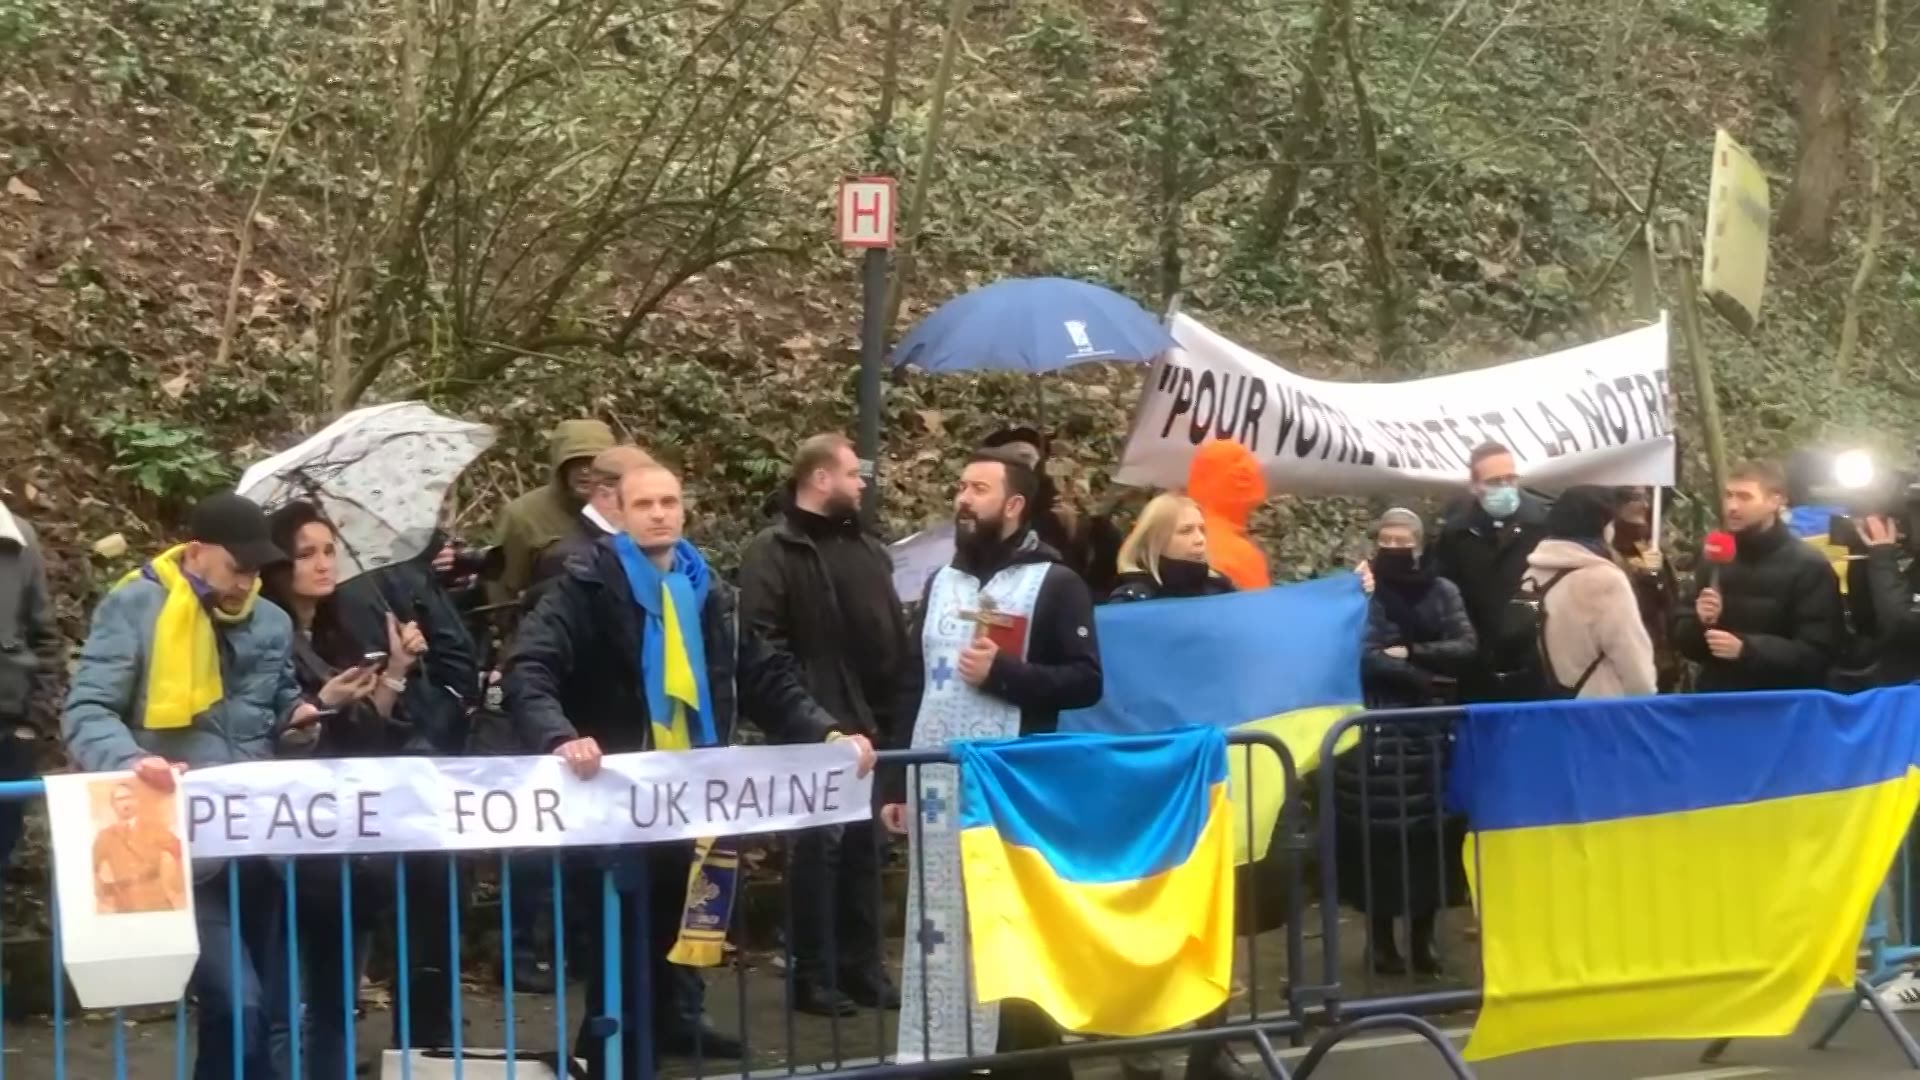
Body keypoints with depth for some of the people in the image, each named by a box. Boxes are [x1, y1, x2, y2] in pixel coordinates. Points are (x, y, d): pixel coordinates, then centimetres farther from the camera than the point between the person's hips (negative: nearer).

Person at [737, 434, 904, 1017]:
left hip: (866, 724, 7)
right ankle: (815, 976, 4)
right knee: (818, 844, -4)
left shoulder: (868, 550, 16)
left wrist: (890, 714, 10)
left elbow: (894, 637, 18)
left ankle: (861, 966, 19)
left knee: (862, 845, 11)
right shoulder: (774, 550, -6)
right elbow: (761, 643, -14)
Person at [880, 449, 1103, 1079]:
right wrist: (895, 783, 14)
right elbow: (912, 684, 17)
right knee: (938, 933, 5)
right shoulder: (941, 583, 16)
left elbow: (1086, 680, -8)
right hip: (935, 789, 5)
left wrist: (1003, 672, -17)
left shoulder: (1054, 584, -1)